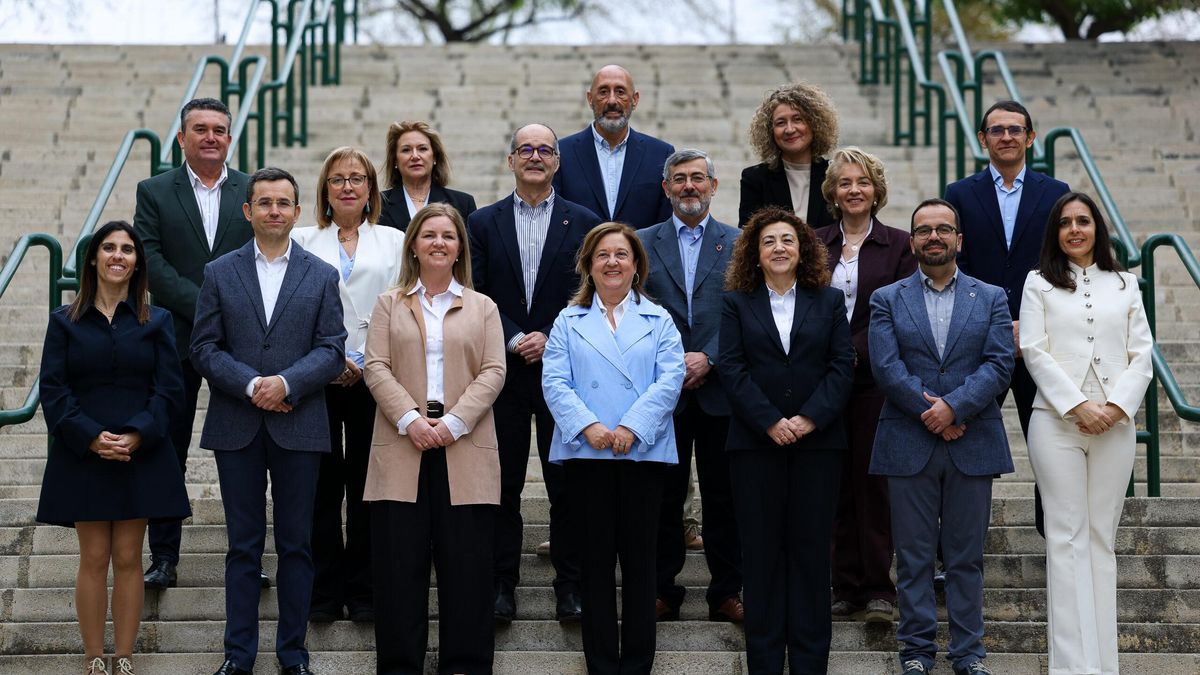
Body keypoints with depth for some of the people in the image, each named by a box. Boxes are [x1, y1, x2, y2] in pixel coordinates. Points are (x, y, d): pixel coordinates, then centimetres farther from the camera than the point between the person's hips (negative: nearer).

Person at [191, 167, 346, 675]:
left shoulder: (321, 276, 6)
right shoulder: (219, 273, 6)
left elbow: (332, 350, -1)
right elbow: (204, 348, 1)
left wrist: (286, 382, -16)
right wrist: (251, 385, -13)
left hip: (298, 425, 0)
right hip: (237, 426, 0)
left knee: (295, 544, 5)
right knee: (243, 545, 5)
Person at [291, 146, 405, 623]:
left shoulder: (393, 241, 11)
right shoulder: (303, 242, 11)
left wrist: (364, 361, -8)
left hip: (373, 378, 0)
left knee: (367, 485, 1)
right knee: (322, 485, 0)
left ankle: (363, 591, 8)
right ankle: (323, 591, 7)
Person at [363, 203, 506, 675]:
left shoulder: (482, 308, 13)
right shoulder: (389, 305, 13)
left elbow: (493, 372, 2)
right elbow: (376, 368, 2)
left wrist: (453, 422, -12)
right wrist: (410, 419, -13)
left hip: (463, 450, 0)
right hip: (403, 446, 0)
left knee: (466, 564, 0)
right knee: (399, 565, 0)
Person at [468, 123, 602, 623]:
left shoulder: (583, 223, 6)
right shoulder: (483, 222, 8)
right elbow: (478, 296, 3)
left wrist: (548, 337, -10)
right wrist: (513, 342, -9)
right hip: (503, 369, 1)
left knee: (567, 483, 2)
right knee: (503, 483, 4)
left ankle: (570, 586, 9)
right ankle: (502, 584, 10)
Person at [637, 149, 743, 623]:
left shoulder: (739, 245, 7)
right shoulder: (643, 243, 9)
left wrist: (708, 358, -12)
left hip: (719, 391, 0)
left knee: (723, 496, 4)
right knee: (663, 496, 4)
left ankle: (727, 592, 12)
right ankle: (662, 591, 12)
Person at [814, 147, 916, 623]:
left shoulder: (898, 245, 4)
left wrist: (854, 352, -13)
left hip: (873, 375, -2)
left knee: (873, 479, -4)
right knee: (836, 483, 3)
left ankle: (878, 589, 0)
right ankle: (846, 586, 10)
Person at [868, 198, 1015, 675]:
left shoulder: (991, 298, 9)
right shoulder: (887, 300, 6)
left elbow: (1000, 364, -3)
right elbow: (886, 367, -5)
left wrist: (954, 407, -15)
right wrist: (930, 413, -13)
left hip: (973, 446, 1)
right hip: (908, 446, 0)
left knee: (966, 556, 6)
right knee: (913, 556, 4)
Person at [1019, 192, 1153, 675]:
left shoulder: (1124, 285, 14)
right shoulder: (1040, 284, 8)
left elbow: (1142, 354, 8)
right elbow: (1034, 351, -1)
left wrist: (1117, 406, -8)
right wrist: (1078, 406, -11)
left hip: (1114, 421, 2)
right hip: (1057, 420, -2)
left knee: (1102, 537, 3)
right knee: (1067, 536, -6)